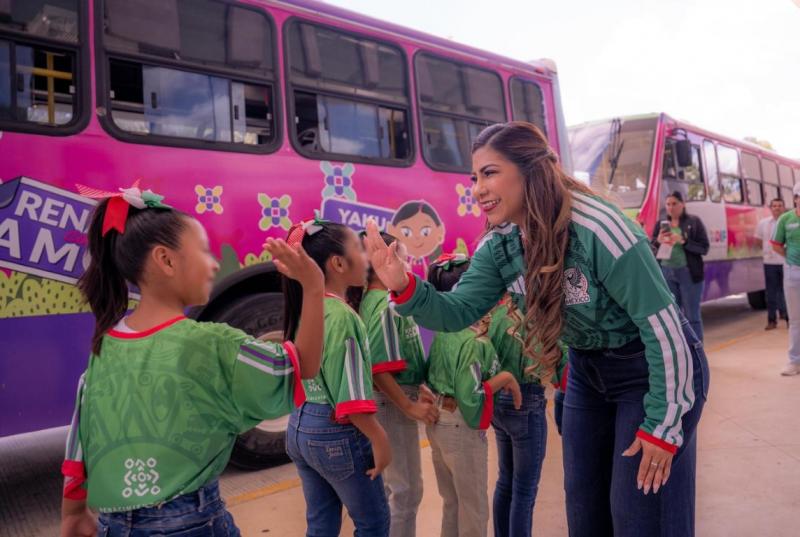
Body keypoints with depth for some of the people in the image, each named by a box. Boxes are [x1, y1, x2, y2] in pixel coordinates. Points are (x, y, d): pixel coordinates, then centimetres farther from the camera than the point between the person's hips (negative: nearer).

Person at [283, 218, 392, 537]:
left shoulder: (304, 310, 3)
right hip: (337, 433, -8)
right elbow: (350, 396, -22)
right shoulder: (341, 315, -22)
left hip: (300, 427, 8)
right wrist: (380, 439, -14)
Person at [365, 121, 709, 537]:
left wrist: (662, 426, -20)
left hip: (653, 368, -6)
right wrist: (404, 287, -32)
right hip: (587, 370, 7)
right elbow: (458, 311, -12)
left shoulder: (597, 229, -31)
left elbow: (663, 326, -26)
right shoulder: (499, 247, -9)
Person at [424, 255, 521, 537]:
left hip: (437, 422, 8)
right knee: (474, 509, 10)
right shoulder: (474, 341, -23)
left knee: (451, 503, 22)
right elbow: (469, 397, -27)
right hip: (461, 428, -8)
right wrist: (505, 378, -17)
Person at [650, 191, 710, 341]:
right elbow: (652, 250, 11)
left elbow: (704, 248, -5)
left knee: (692, 316, 1)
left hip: (689, 273, -3)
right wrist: (658, 242, -11)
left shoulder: (694, 222, 0)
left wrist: (683, 241, -18)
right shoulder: (661, 224, 9)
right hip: (666, 273, 4)